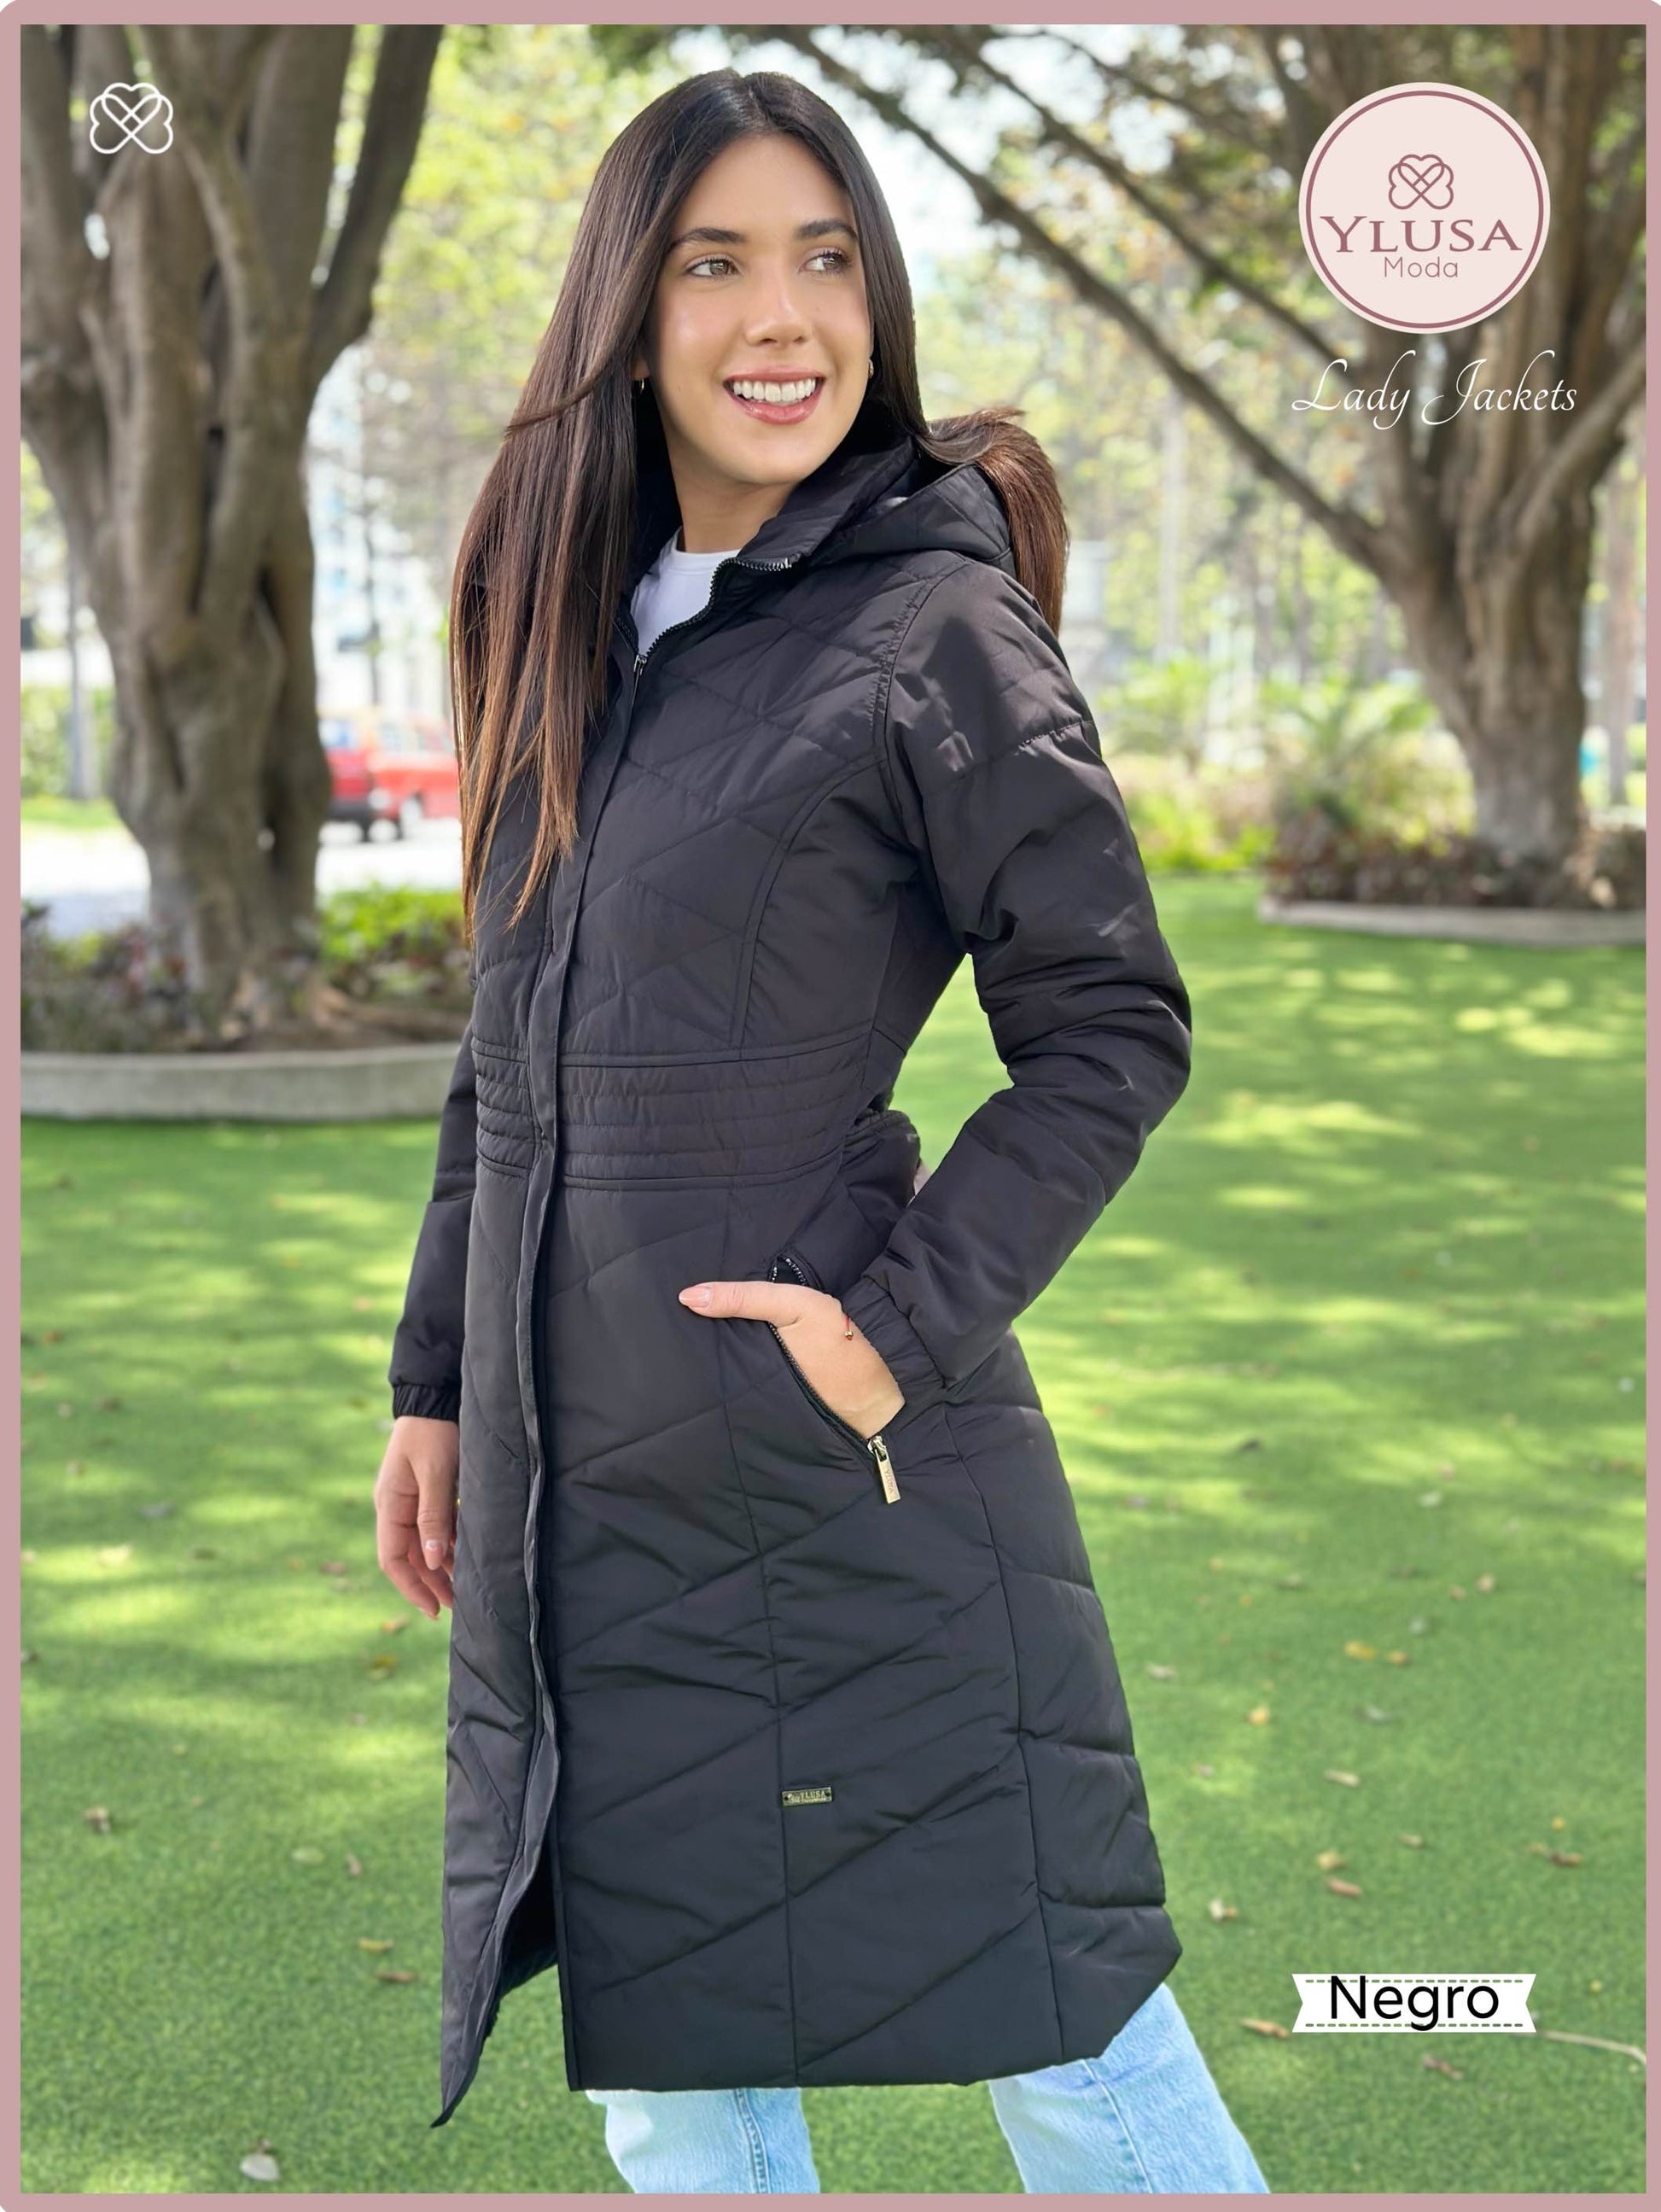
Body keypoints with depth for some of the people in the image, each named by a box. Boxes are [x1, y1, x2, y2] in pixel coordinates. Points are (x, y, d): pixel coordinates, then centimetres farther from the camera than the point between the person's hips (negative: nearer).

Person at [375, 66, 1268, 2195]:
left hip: (844, 1488, -6)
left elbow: (1113, 1029, -8)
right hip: (577, 1493, 7)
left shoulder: (935, 628, -7)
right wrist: (435, 1377, 14)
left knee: (1059, 2037, 4)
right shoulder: (577, 633, 12)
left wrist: (904, 1328, -16)